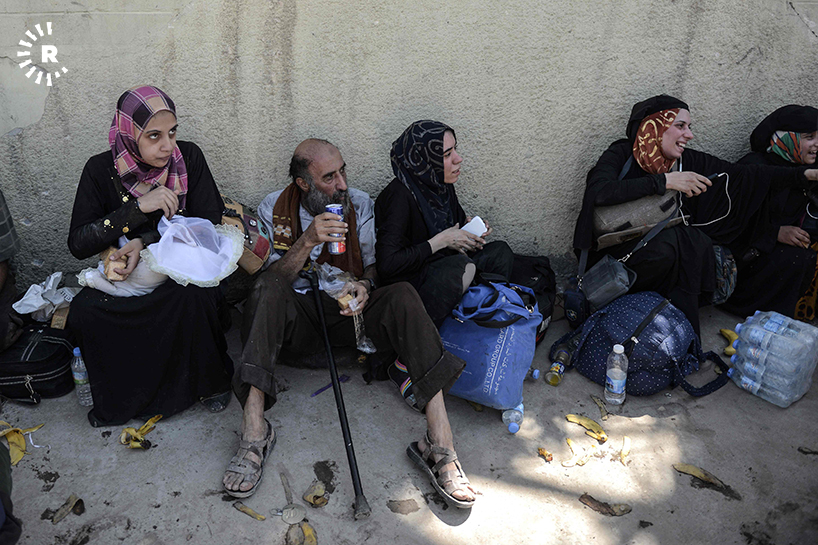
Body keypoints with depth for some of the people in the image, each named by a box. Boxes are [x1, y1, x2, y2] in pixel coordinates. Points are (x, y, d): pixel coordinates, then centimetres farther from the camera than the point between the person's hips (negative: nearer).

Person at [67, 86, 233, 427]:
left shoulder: (188, 157, -7)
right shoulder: (101, 170, -7)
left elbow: (208, 223, -9)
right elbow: (78, 244, -12)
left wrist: (145, 242, -21)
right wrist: (139, 208, -25)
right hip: (124, 272, 2)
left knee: (192, 297, -35)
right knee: (84, 310, -27)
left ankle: (213, 382, -7)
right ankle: (121, 398, -2)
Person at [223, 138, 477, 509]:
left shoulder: (360, 204, 4)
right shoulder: (274, 209, 0)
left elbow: (375, 265, 5)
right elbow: (273, 279, -8)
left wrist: (365, 285, -19)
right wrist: (307, 241, -25)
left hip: (348, 312, 1)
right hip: (297, 315, 0)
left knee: (403, 295, -28)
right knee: (267, 290, -32)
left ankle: (440, 445, -37)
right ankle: (254, 432, -38)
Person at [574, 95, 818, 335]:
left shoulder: (688, 161, 3)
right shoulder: (621, 155, -11)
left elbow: (743, 174, 4)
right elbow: (599, 191, -31)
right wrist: (664, 181, -30)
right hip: (619, 250, -5)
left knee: (698, 242, -26)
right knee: (689, 240, -28)